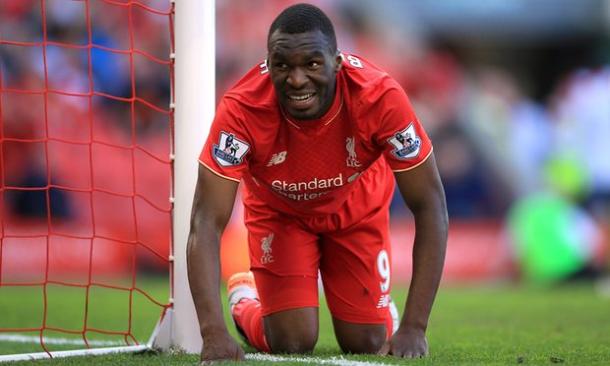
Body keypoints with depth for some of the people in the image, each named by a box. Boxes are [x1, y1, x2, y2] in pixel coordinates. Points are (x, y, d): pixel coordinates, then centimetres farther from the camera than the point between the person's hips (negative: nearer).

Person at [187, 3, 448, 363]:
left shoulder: (381, 97, -36)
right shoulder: (242, 108, -38)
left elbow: (430, 206, -28)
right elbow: (207, 222, -36)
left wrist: (414, 327, -33)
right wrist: (215, 333, -48)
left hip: (356, 208, 1)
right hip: (279, 210, -1)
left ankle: (386, 311, 31)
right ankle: (245, 301, 23)